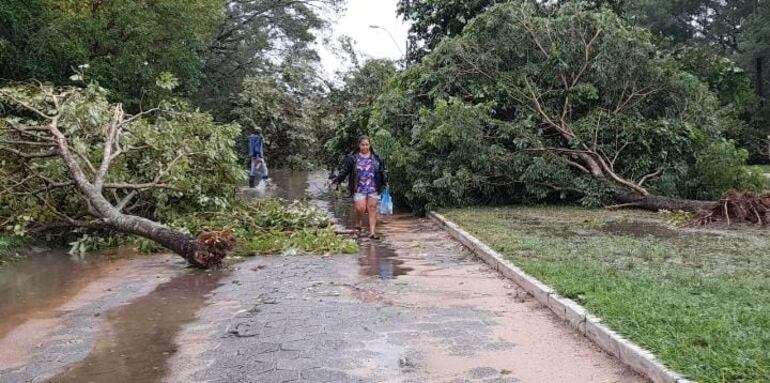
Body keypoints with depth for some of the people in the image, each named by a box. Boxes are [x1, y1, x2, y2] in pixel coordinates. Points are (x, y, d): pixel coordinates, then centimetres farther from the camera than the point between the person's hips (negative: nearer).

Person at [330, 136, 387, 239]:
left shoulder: (376, 158, 9)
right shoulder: (352, 158, 3)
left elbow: (382, 172, 16)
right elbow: (344, 171, 3)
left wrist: (385, 182, 13)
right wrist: (336, 181, -4)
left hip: (373, 189, 2)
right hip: (359, 189, -2)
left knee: (372, 209, 0)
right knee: (360, 208, -13)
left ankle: (372, 232, 4)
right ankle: (358, 223, 19)